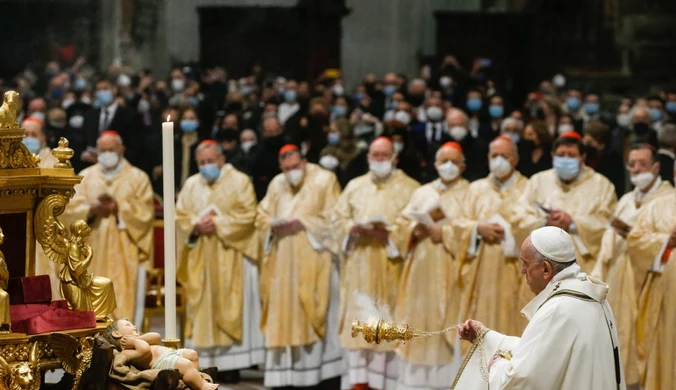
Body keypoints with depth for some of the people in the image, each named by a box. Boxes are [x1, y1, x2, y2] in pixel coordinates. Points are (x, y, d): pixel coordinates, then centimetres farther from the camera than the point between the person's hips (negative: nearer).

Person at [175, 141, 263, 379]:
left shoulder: (240, 181, 0)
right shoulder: (191, 185, 13)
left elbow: (247, 215, -9)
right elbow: (180, 216, 7)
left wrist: (218, 223, -15)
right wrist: (196, 225, -13)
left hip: (230, 257, -4)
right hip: (200, 260, 4)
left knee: (231, 309, -5)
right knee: (202, 308, 1)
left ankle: (231, 365, -4)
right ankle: (205, 361, 3)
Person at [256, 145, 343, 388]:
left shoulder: (325, 180, -1)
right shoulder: (277, 185, 15)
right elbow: (262, 216, 13)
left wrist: (302, 224, -17)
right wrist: (273, 226, -8)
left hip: (313, 262, -5)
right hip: (283, 263, 5)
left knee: (312, 316, -6)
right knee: (283, 317, 3)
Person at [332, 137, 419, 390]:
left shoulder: (409, 188, 4)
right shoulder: (355, 186, 15)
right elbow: (338, 219, 10)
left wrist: (390, 234, -16)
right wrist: (355, 228, -10)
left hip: (390, 270, -3)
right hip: (359, 269, 3)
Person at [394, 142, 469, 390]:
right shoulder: (422, 193, 18)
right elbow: (403, 222, 10)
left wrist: (443, 232, -15)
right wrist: (416, 229, -10)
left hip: (451, 273, -4)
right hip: (422, 270, 4)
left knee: (449, 322, -7)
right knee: (420, 319, 2)